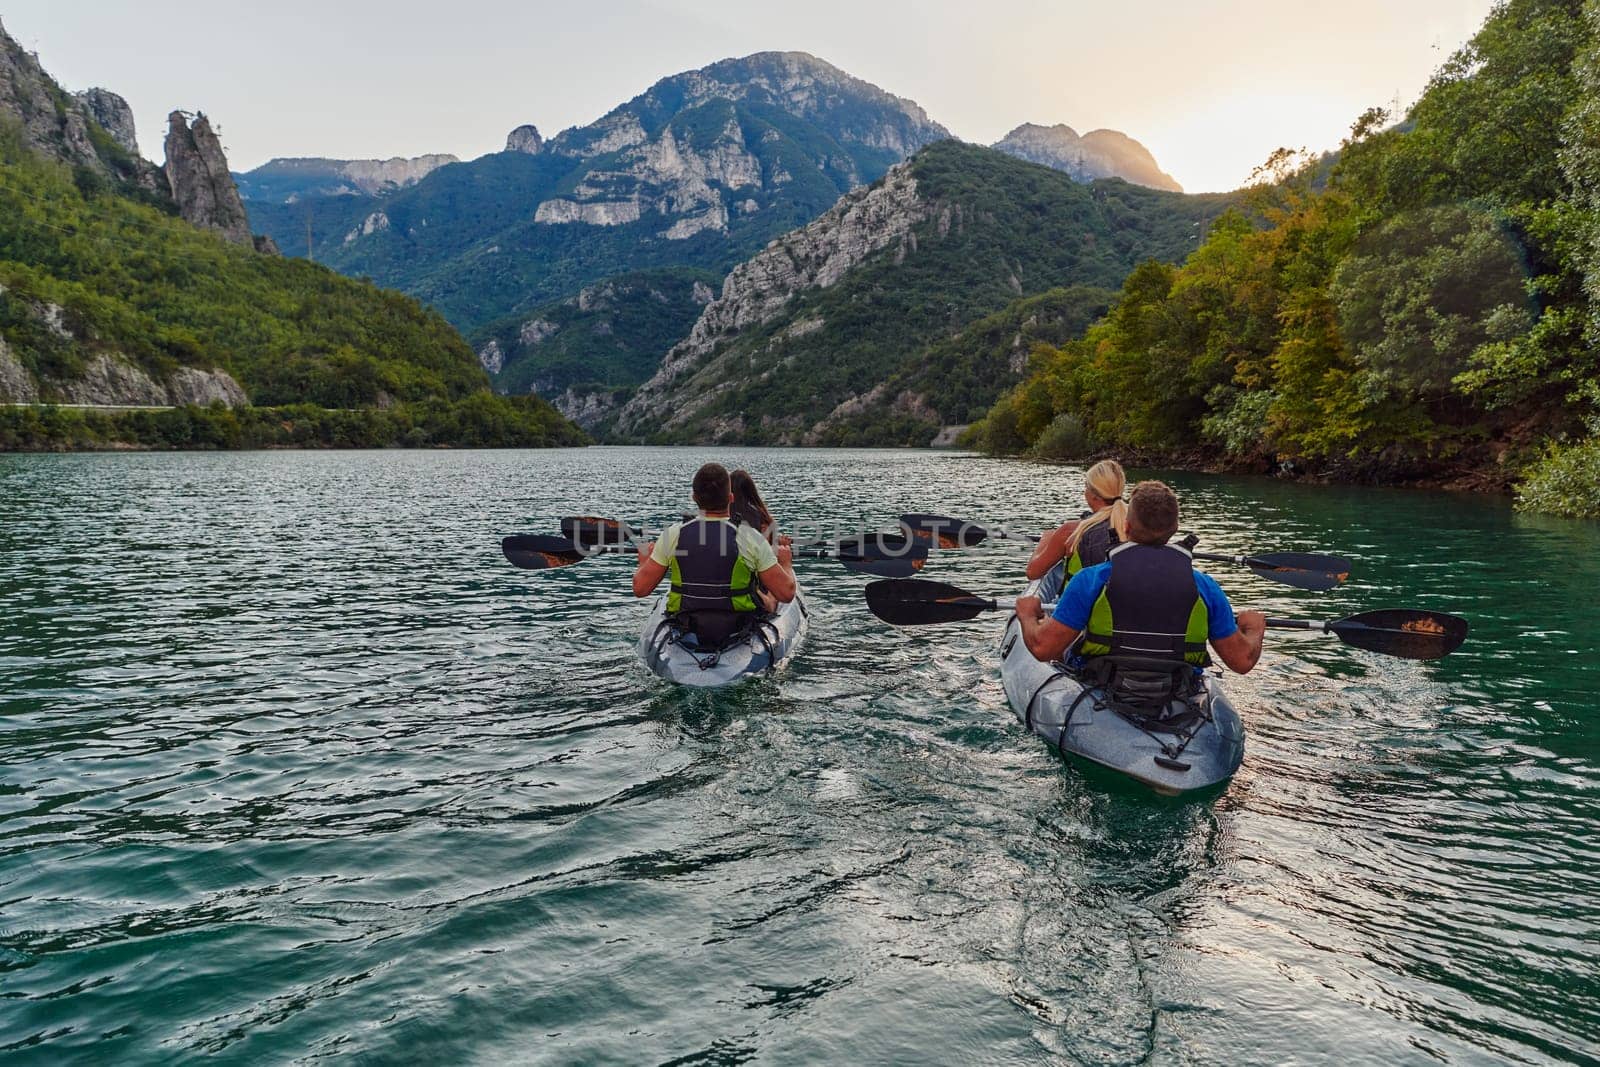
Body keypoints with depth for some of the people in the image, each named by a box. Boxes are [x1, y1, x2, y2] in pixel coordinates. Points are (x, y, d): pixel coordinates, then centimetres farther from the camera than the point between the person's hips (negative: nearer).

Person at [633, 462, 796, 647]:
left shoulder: (672, 535, -13)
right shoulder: (750, 538, -19)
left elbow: (640, 589, -6)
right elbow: (786, 594, -15)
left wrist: (644, 562, 16)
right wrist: (786, 563, 7)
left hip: (685, 630, 2)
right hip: (740, 630, -2)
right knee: (770, 598, 30)